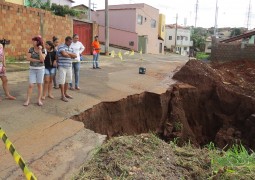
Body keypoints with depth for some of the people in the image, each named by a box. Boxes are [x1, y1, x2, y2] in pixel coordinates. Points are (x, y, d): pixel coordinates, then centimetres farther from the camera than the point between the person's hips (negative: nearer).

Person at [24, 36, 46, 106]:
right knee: (31, 85, -2)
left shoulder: (43, 50, -5)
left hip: (40, 69, -1)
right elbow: (28, 58, -7)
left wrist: (39, 50, -18)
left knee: (39, 84, 4)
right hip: (32, 69, 1)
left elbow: (42, 59, -17)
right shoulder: (31, 49, 2)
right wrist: (37, 60, -13)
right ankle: (28, 100, 5)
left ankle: (39, 100, 12)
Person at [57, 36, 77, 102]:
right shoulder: (61, 47, -8)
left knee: (67, 81, 13)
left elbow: (75, 56, 2)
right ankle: (62, 96, 4)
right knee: (62, 81, -2)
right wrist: (71, 56, -7)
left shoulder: (71, 48, 13)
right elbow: (64, 54, -25)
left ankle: (65, 93, 26)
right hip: (62, 67, -7)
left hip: (69, 67, 7)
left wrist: (68, 53, -12)